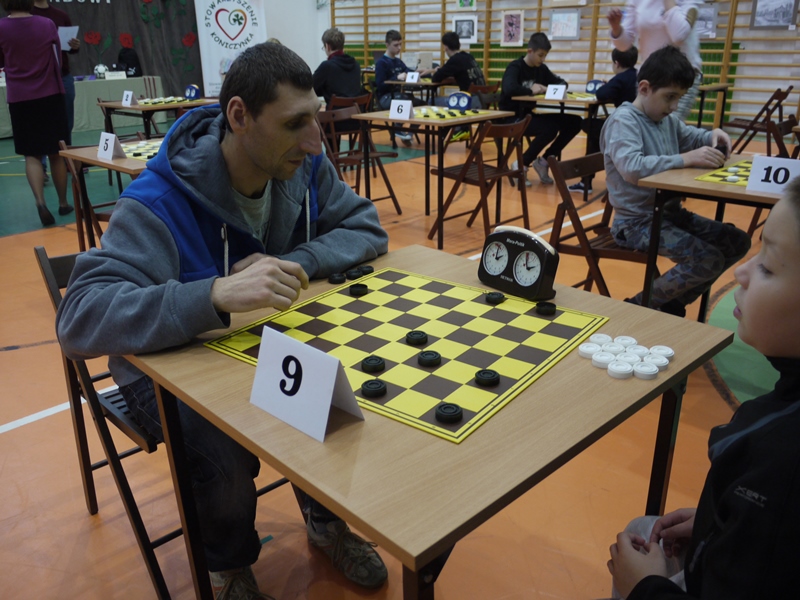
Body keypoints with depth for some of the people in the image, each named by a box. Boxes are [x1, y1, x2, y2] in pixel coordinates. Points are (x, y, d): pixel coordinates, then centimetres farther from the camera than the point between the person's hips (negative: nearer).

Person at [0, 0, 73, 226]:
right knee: (56, 152, 11)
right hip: (50, 95, 1)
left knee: (31, 154, 4)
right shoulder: (47, 24, -4)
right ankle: (63, 203, 19)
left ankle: (40, 201, -15)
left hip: (19, 99, -1)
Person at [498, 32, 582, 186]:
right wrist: (531, 90, -16)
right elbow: (509, 89, -31)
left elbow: (561, 82, 19)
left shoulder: (541, 69, 11)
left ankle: (543, 161, 5)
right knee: (550, 129, -32)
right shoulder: (515, 67, -10)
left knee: (574, 122, -7)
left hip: (530, 114, 7)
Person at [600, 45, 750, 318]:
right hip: (637, 221, -10)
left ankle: (674, 303, 18)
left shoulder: (667, 119, 10)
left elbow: (691, 137, 28)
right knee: (709, 260, -21)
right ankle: (641, 306, -1)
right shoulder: (622, 121, -16)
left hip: (669, 212, 10)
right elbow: (631, 168, -33)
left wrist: (712, 136, 5)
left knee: (738, 242, 11)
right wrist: (685, 159, -32)